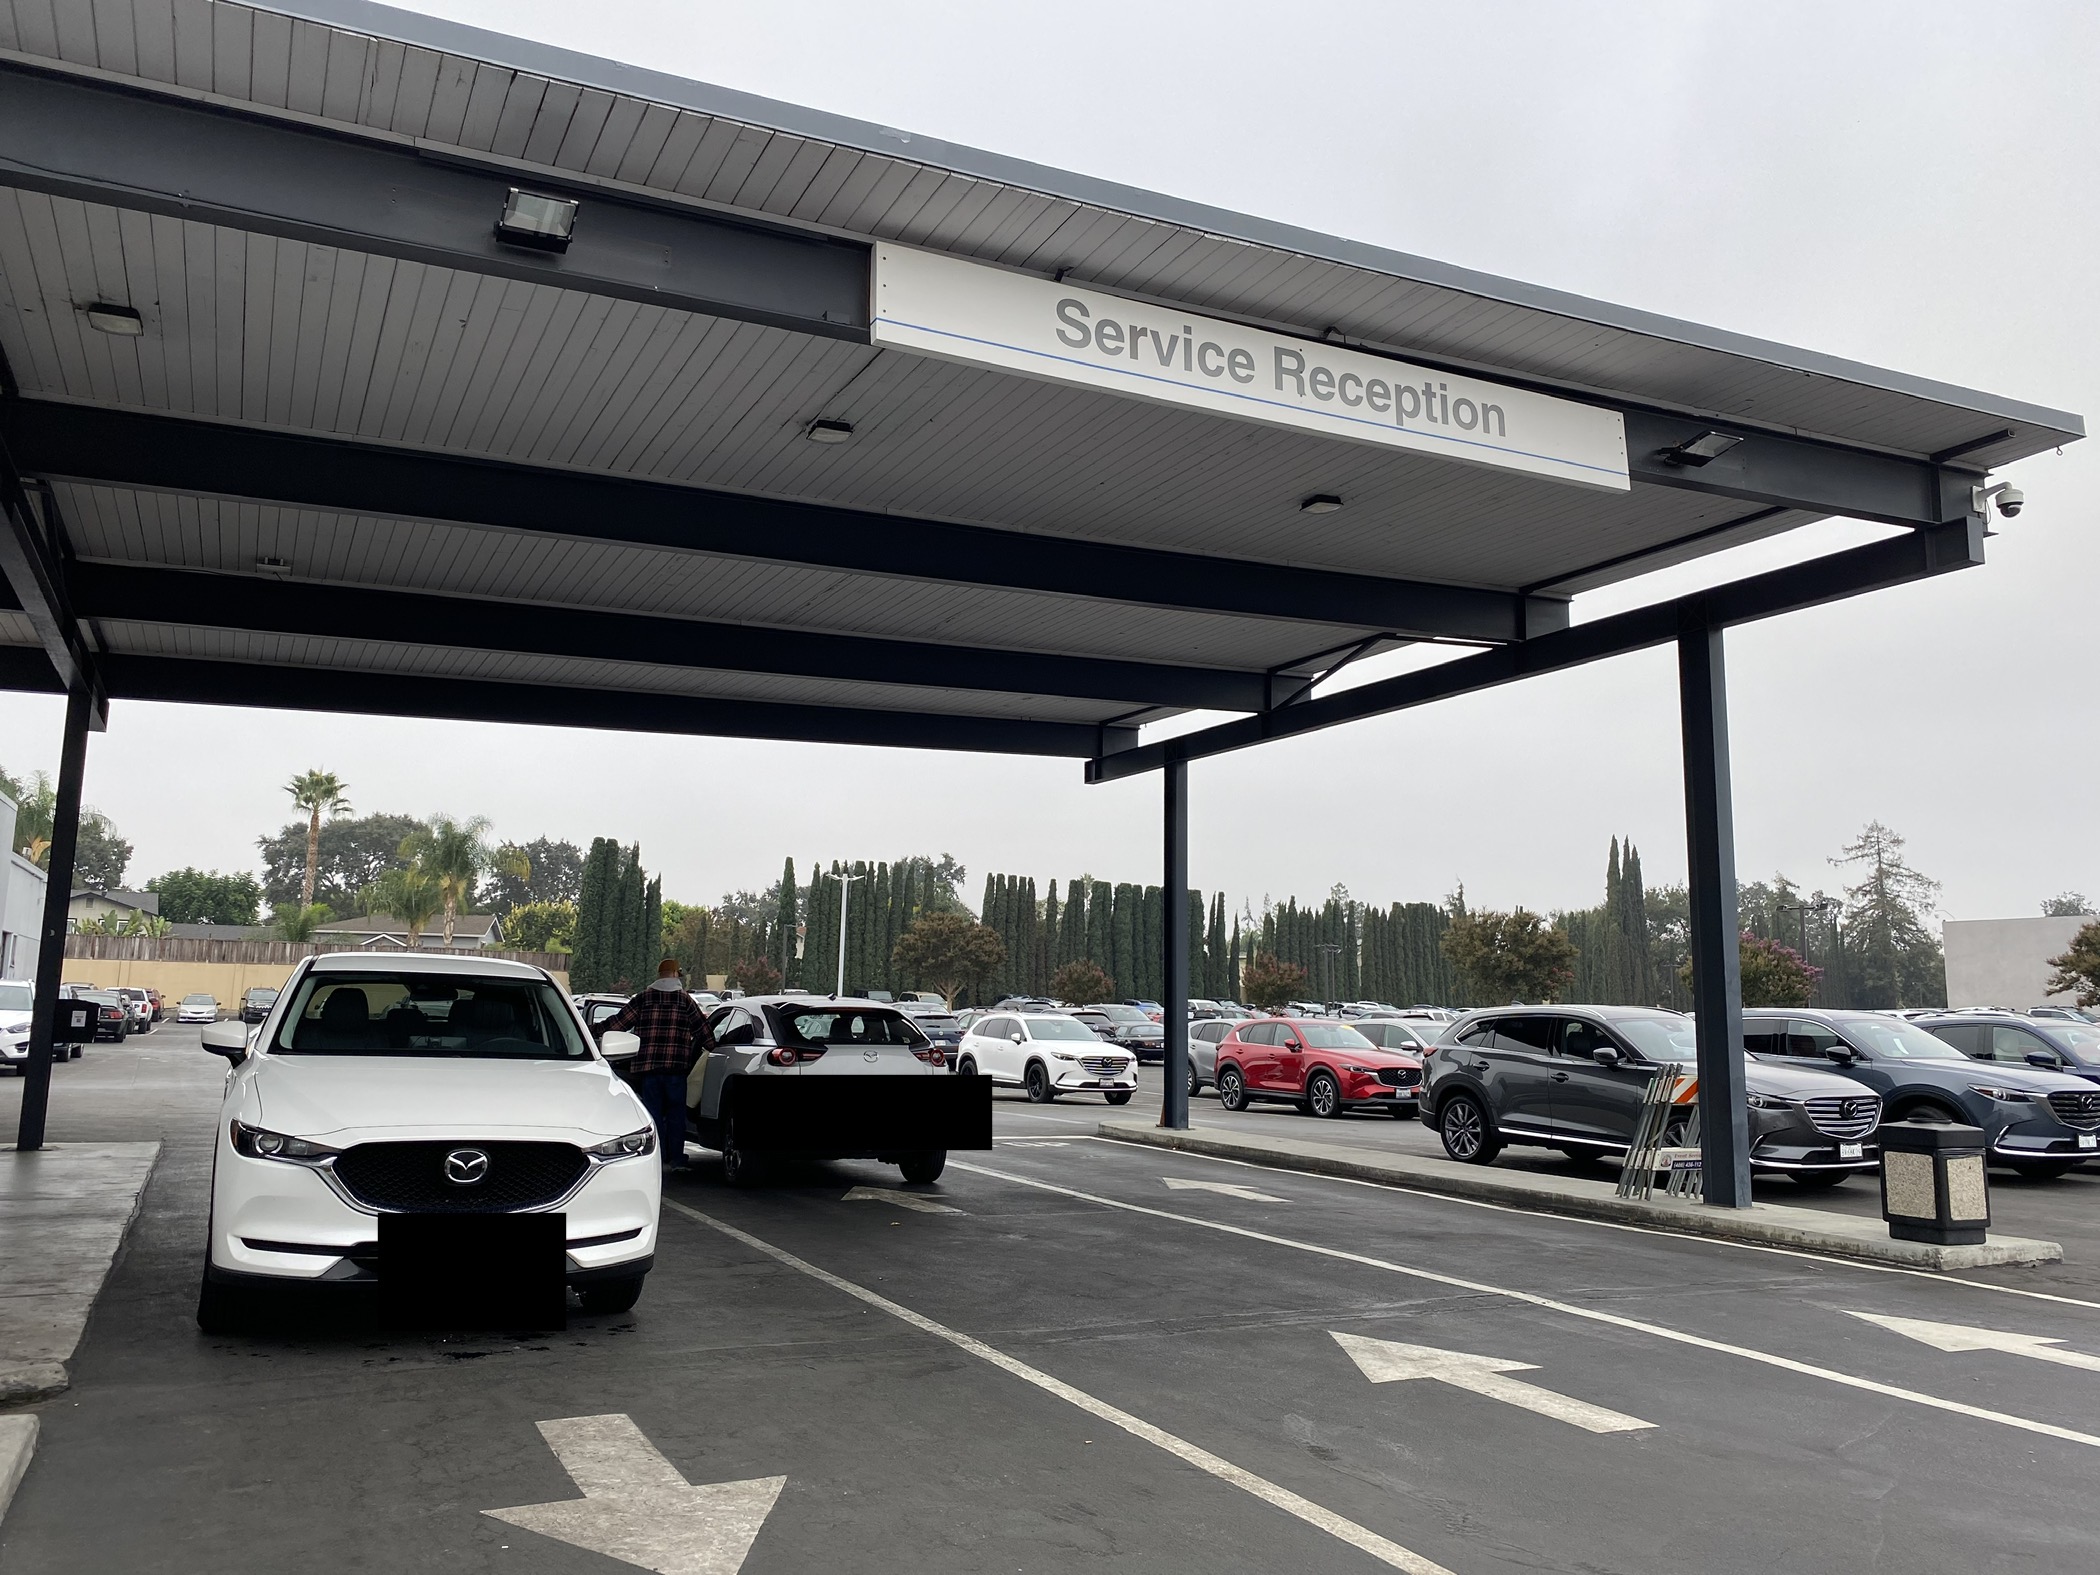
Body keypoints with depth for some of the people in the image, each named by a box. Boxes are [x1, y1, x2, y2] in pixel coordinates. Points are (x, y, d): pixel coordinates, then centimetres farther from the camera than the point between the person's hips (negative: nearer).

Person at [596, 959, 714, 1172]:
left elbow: (620, 1020, 5)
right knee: (676, 1113, 7)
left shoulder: (644, 999, 3)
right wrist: (713, 1048, 18)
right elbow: (703, 1030, 6)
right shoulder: (686, 1001, 3)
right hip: (676, 1067, -1)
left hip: (648, 1066, 1)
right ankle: (676, 1160, 5)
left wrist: (598, 1028, 19)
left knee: (653, 1113, 6)